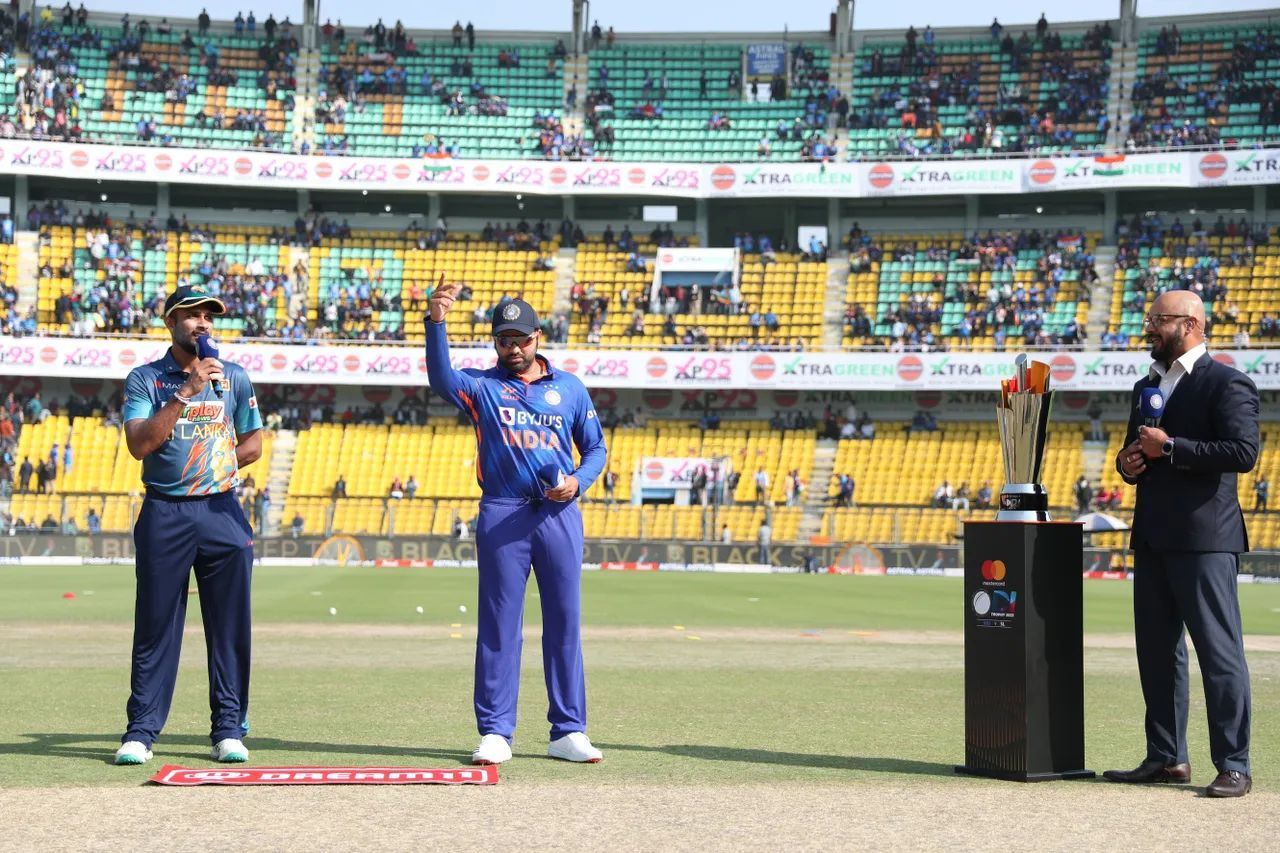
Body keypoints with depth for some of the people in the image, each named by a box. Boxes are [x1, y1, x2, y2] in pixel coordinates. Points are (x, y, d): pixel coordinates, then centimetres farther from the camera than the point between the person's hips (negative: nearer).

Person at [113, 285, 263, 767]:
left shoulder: (234, 378, 11)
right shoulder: (145, 380, 3)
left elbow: (252, 444, 16)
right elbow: (139, 445, -11)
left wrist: (220, 466, -1)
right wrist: (185, 392, -16)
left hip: (222, 513, 2)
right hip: (164, 515, -2)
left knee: (230, 628, 1)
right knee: (155, 627, -1)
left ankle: (228, 731, 7)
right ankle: (140, 732, 3)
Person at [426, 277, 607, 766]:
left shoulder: (569, 388, 12)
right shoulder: (482, 386, 5)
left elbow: (596, 448, 15)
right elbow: (441, 379, -16)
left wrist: (578, 482, -6)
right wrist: (436, 322, -30)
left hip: (559, 514, 2)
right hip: (502, 515, -2)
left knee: (565, 623, 4)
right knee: (498, 625, 0)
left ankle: (568, 732, 9)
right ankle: (495, 733, 4)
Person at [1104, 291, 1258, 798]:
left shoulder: (1227, 384, -6)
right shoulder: (1147, 387, 20)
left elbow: (1243, 451, -19)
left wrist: (1170, 448, -17)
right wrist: (1128, 464, 6)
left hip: (1204, 538, -8)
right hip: (1152, 540, 9)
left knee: (1220, 652, -6)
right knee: (1157, 652, 11)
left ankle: (1234, 767, -3)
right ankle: (1166, 758, 19)